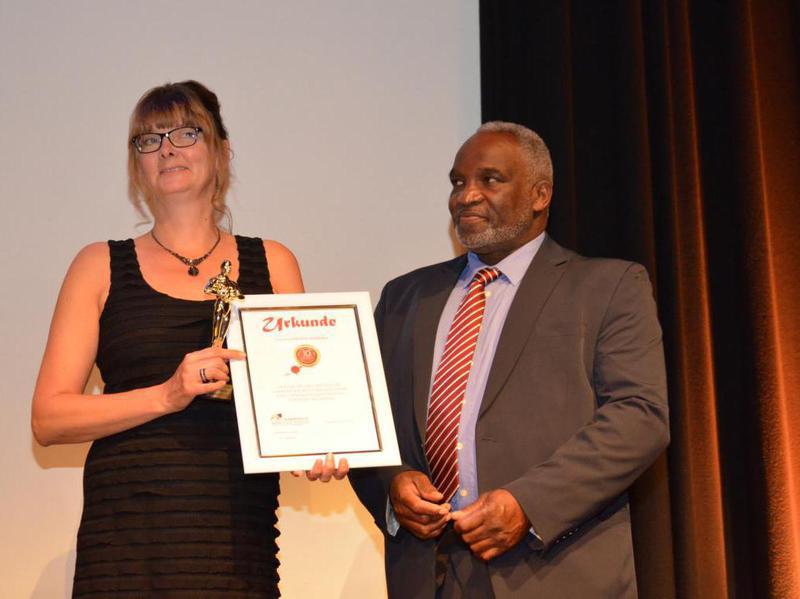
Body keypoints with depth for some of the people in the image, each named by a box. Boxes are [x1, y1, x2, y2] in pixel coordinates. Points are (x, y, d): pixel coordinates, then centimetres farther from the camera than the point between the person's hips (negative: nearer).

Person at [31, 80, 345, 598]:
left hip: (240, 535, 1)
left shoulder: (273, 265, 12)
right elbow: (49, 418, 2)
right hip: (127, 533, -1)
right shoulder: (101, 266, 8)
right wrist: (167, 395, -12)